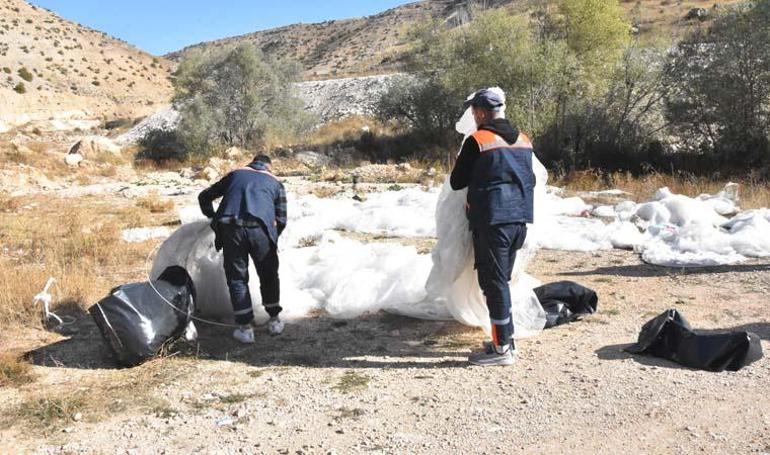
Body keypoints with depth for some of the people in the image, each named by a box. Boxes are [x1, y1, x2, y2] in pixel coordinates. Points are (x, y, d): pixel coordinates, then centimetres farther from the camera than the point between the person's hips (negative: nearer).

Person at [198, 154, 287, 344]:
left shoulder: (236, 174, 28)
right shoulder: (276, 184, 24)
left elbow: (204, 197, 32)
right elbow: (281, 220, 18)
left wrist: (213, 217, 45)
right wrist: (271, 239, 33)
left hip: (230, 228, 1)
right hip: (260, 228, 0)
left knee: (237, 277, 11)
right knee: (269, 275, 18)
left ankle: (245, 328, 10)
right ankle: (274, 321, 27)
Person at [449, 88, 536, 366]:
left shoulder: (477, 141, -10)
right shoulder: (523, 140, 11)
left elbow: (456, 182, -3)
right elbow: (530, 179, 19)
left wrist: (474, 174, 16)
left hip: (491, 221, -7)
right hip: (519, 220, 7)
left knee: (493, 282, -1)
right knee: (502, 279, 17)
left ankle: (502, 348, 4)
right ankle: (506, 339, 24)